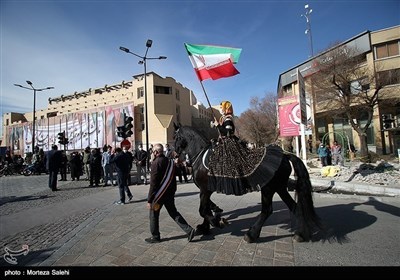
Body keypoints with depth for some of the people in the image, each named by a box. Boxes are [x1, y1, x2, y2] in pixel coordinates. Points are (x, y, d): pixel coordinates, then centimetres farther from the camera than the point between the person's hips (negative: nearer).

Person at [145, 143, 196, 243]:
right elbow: (173, 179, 12)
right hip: (170, 194, 7)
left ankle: (155, 237, 27)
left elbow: (153, 183, -21)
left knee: (153, 214, 13)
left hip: (159, 195, -7)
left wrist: (149, 200, -16)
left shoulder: (156, 163, -19)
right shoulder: (170, 161, 4)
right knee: (174, 213, 17)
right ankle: (189, 230, 13)